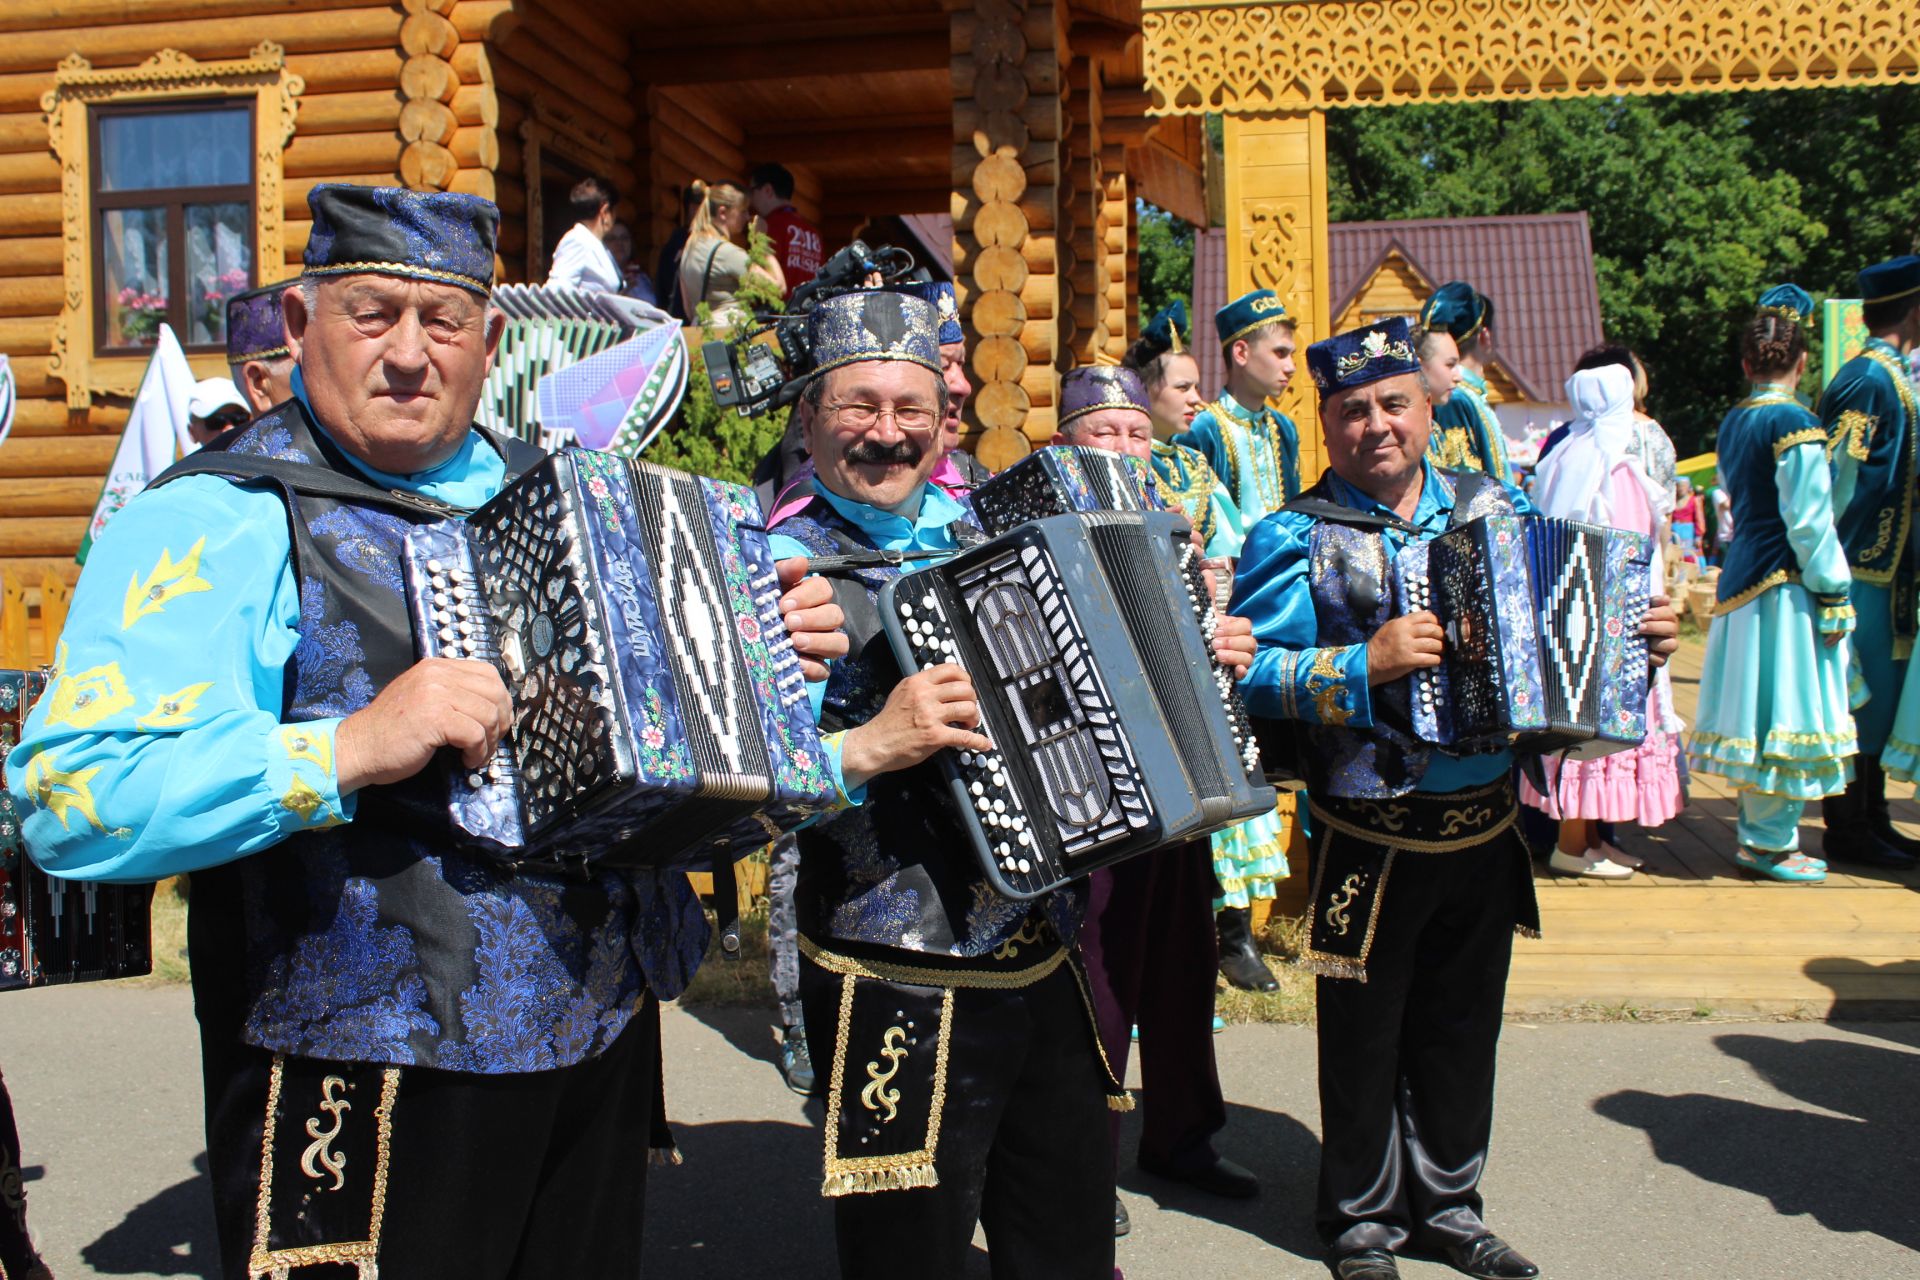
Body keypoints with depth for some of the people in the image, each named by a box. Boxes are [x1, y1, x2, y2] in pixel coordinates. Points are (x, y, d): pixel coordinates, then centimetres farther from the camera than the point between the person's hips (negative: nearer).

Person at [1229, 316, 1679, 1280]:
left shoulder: (1494, 511, 6)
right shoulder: (1297, 538, -9)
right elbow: (1249, 672, -18)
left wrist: (1639, 636, 0)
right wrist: (1366, 665, -27)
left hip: (1487, 829, 5)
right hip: (1369, 836, -4)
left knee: (1464, 1025, 18)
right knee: (1365, 1029, 8)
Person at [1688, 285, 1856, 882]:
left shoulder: (1732, 422, 10)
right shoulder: (1794, 422, -14)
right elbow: (1808, 521, -17)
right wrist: (1834, 596, -12)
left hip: (1741, 575, 8)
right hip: (1784, 586, -8)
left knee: (1757, 709, 15)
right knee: (1787, 709, 0)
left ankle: (1754, 827, 23)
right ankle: (1770, 842, 7)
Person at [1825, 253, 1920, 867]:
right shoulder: (1871, 380, -15)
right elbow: (1835, 477, -20)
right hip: (1865, 573, -10)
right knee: (1860, 701, -3)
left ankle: (1871, 823, 23)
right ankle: (1848, 832, 5)